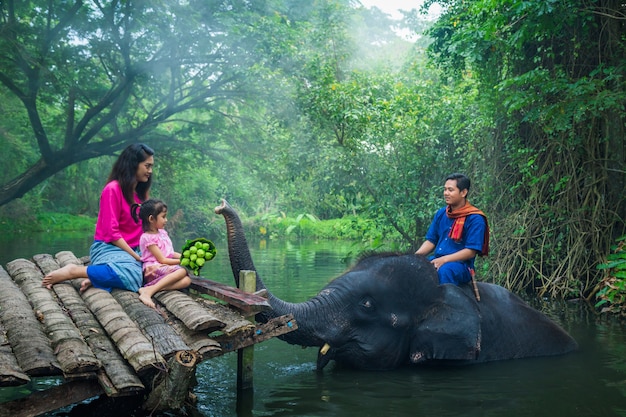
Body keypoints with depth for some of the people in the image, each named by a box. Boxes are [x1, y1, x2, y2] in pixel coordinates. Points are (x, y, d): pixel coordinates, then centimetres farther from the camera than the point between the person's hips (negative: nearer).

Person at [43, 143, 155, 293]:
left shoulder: (140, 192, 13)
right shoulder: (113, 189, -11)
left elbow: (143, 227, 12)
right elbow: (111, 233, -15)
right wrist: (136, 257, -16)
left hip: (131, 251, 8)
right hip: (107, 248, -8)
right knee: (133, 276, -37)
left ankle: (95, 278, -13)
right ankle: (72, 271, -18)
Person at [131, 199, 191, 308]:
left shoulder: (162, 232, 17)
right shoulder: (147, 237, -8)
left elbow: (171, 253, 22)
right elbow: (162, 259, -10)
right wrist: (182, 261, -7)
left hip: (165, 270, 7)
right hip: (153, 270, -7)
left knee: (186, 281, -21)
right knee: (182, 270, -31)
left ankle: (150, 288, -32)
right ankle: (148, 292, -37)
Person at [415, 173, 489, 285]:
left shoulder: (475, 219, -6)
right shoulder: (441, 214, 14)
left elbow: (471, 251, -12)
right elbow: (431, 240, 16)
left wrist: (444, 260, -23)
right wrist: (416, 255, -5)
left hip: (461, 264, -6)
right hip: (437, 260, 6)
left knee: (444, 270, -38)